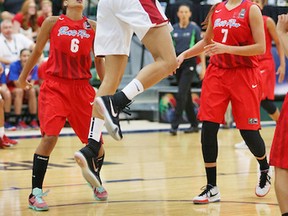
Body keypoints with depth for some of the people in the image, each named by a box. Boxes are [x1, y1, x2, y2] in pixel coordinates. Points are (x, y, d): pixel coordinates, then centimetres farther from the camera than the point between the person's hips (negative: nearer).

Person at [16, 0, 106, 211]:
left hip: (82, 87, 3)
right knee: (50, 137, -17)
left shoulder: (93, 27, 5)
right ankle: (36, 192, -10)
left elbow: (99, 59, 13)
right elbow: (37, 51, 11)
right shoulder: (52, 22, 0)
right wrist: (23, 76, 21)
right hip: (55, 85, -3)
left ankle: (97, 183, 34)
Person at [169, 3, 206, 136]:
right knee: (186, 95, 9)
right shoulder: (173, 29, 8)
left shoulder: (194, 28, -2)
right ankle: (194, 124, 18)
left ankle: (174, 125, -15)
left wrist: (203, 67, -5)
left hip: (189, 63, -5)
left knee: (181, 94, -14)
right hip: (177, 62, 5)